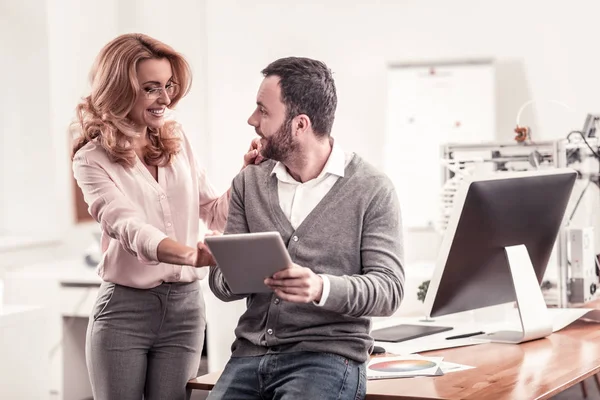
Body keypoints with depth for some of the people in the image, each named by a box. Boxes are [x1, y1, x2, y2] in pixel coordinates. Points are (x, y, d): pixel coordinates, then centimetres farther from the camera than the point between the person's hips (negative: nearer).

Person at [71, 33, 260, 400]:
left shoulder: (178, 142, 7)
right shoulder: (93, 160, -7)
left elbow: (216, 214, 13)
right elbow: (129, 227, -23)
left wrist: (247, 175, -5)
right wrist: (190, 254, -41)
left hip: (185, 306, 4)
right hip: (124, 310, -3)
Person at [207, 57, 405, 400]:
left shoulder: (372, 189, -3)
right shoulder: (249, 184, 10)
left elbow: (389, 289, -8)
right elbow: (221, 279, 9)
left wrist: (322, 288, -27)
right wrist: (242, 276, -16)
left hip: (328, 355, -4)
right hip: (251, 353, 4)